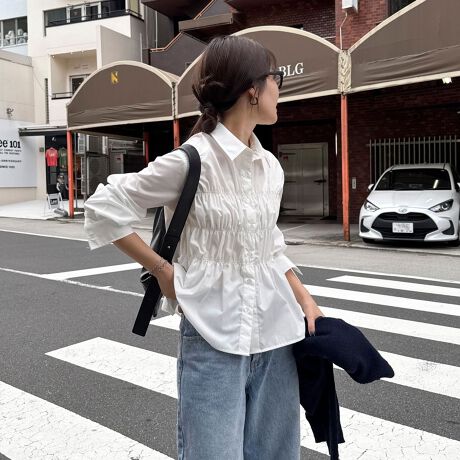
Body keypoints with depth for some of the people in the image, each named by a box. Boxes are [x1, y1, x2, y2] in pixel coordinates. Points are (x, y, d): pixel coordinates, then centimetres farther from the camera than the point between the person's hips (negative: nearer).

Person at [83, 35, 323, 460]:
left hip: (276, 337, 7)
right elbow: (104, 208, -7)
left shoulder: (271, 167, 7)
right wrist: (163, 271, -6)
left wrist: (305, 299, 7)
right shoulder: (192, 160, -14)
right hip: (214, 338, -6)